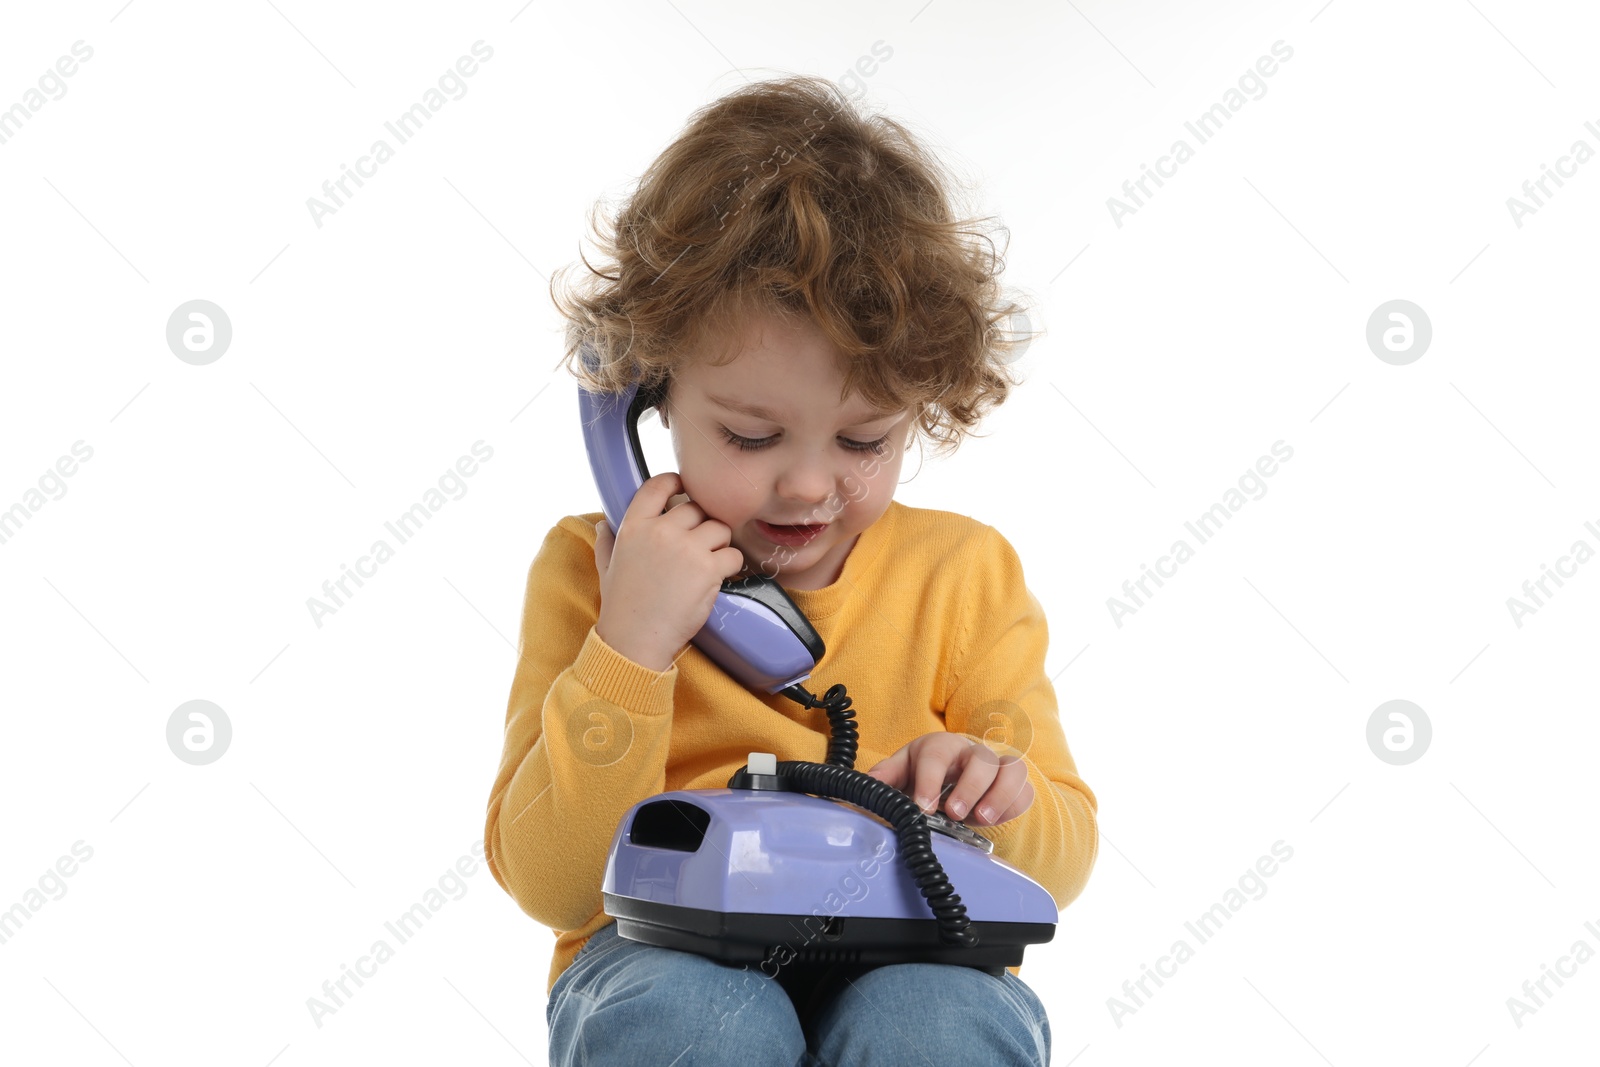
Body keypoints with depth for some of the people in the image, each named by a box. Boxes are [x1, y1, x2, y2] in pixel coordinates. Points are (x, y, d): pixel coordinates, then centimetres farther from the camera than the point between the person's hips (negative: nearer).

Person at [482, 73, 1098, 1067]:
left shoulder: (967, 571, 4)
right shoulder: (591, 567, -1)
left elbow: (1063, 862, 7)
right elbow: (549, 887, -6)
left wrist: (997, 800, -18)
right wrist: (628, 648, -18)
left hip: (904, 961, 1)